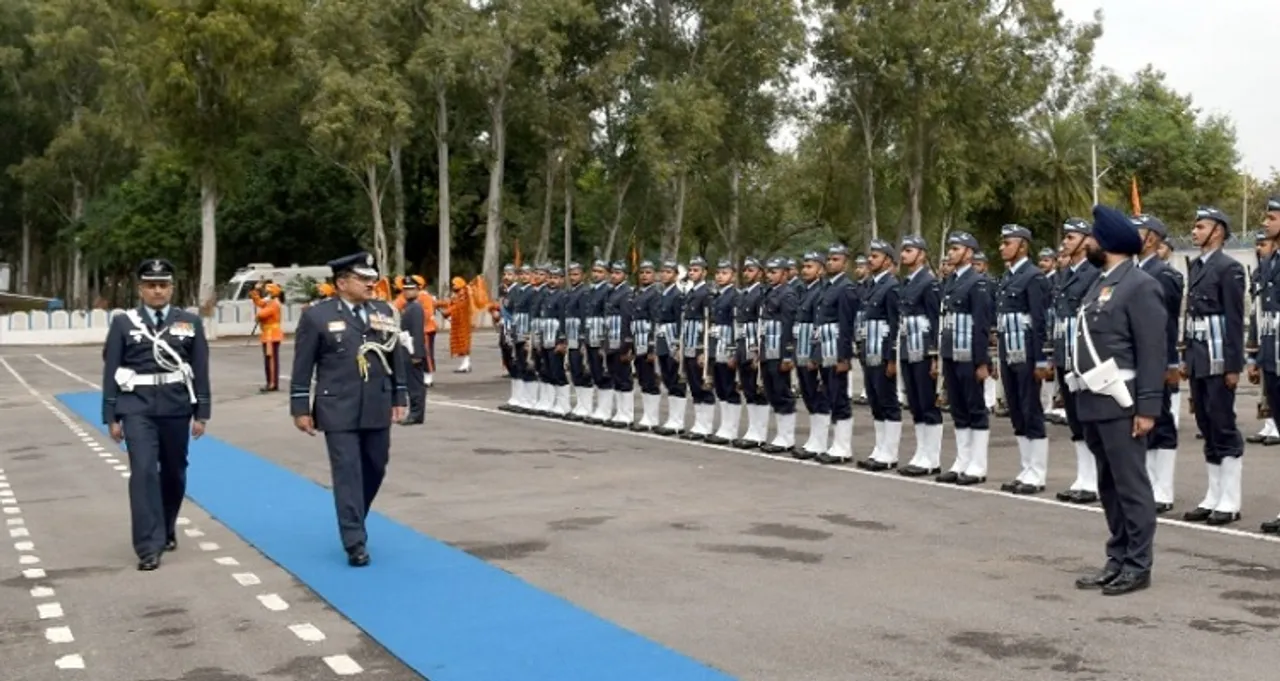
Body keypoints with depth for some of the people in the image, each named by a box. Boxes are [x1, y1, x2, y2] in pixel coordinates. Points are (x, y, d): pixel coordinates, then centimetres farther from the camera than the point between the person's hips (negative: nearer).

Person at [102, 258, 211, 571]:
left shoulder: (190, 322, 4)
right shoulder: (123, 323, 2)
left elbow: (200, 371, 5)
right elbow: (111, 371, 2)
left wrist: (201, 413, 1)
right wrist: (112, 416, -2)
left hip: (176, 407, 2)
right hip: (137, 408, -2)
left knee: (174, 472, 13)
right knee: (144, 472, -11)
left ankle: (167, 530, 35)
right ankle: (149, 547, -9)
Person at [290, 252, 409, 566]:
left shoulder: (385, 312, 6)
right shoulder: (316, 316, -5)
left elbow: (397, 358, 11)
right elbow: (302, 367, -3)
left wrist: (399, 397, 8)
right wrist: (300, 407, -5)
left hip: (377, 409, 5)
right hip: (339, 411, -4)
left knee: (375, 470, 13)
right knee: (348, 474, -5)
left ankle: (353, 525, 35)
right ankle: (355, 543, -1)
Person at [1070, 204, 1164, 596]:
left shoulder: (1140, 285, -10)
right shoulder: (1100, 282, 17)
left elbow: (1153, 352, -15)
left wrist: (1148, 407, -19)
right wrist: (1084, 397, 17)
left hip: (1120, 405, -9)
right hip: (1094, 403, 9)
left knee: (1131, 485, -2)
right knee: (1109, 487, 13)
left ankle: (1138, 566, 5)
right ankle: (1117, 560, 21)